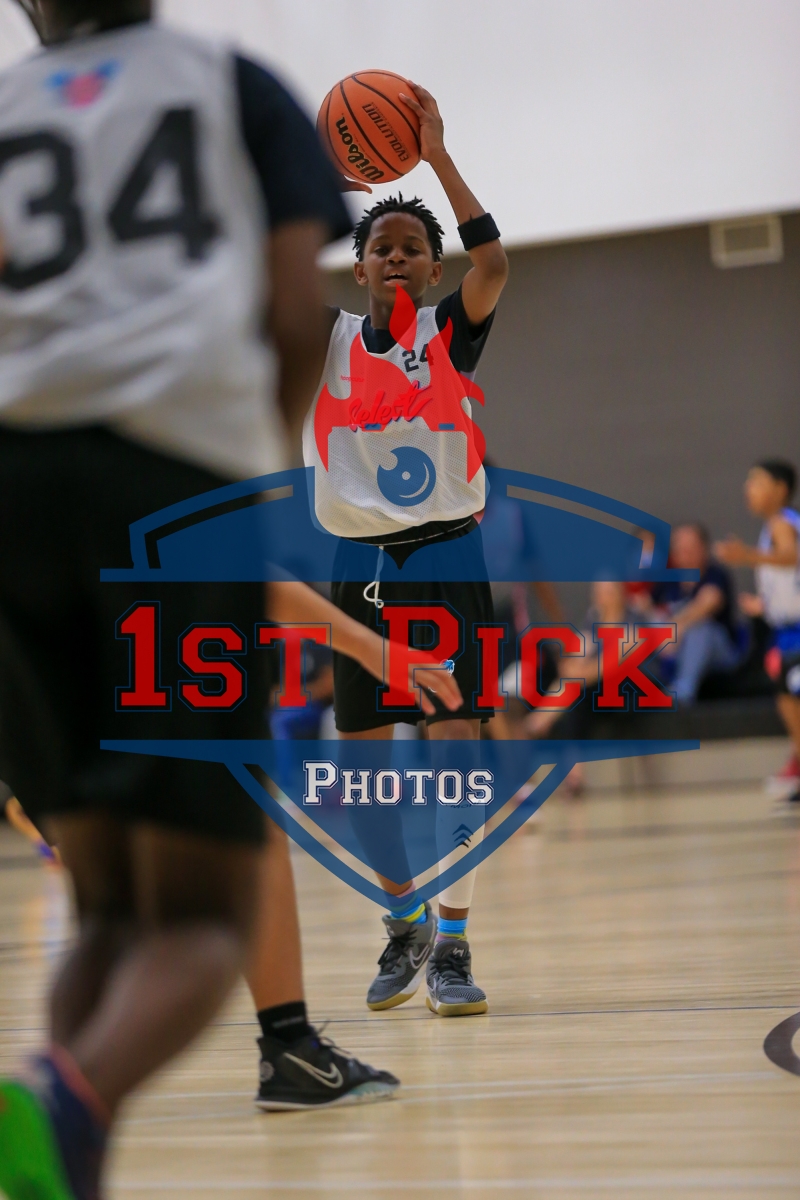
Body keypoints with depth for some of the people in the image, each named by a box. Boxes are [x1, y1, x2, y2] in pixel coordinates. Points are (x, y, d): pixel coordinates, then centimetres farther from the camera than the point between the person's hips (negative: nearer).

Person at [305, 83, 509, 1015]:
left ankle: (452, 943, -7)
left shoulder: (453, 332, 2)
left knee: (455, 739, -13)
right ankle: (404, 922, 26)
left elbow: (493, 262, -18)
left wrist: (438, 157, -23)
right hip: (361, 564, 2)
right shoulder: (329, 339, 6)